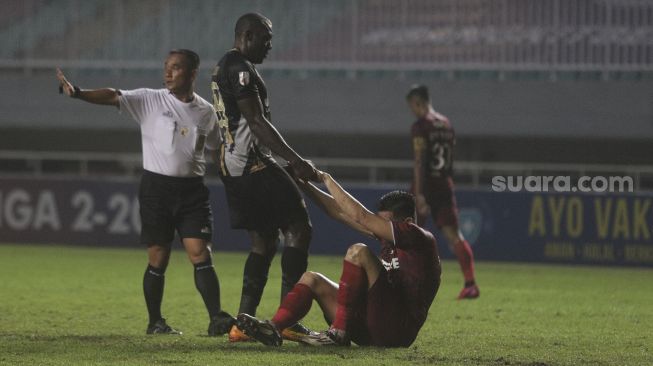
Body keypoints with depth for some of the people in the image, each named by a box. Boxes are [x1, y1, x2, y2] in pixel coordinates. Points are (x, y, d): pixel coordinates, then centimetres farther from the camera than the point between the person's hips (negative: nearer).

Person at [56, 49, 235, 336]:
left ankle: (216, 318, -11)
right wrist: (77, 93, -29)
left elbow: (215, 148, 20)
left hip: (192, 190, 1)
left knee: (200, 253, -9)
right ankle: (155, 322, 14)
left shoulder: (206, 112, 7)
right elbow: (113, 97, -14)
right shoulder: (150, 100, -1)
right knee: (158, 258, 2)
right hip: (156, 186, -1)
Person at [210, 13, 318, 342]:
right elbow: (257, 123, -19)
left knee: (264, 241, 13)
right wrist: (295, 161, -19)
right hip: (252, 164, -11)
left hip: (232, 166, 11)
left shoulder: (222, 68, 19)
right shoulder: (241, 69, -13)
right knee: (298, 228, -8)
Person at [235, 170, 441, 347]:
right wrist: (306, 186, 15)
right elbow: (342, 213, 20)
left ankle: (339, 333, -24)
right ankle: (273, 328, -19)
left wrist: (327, 179, -4)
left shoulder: (419, 238, -6)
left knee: (358, 252, -22)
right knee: (311, 280, 8)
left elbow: (360, 216, -12)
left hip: (397, 332, -9)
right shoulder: (390, 238, 20)